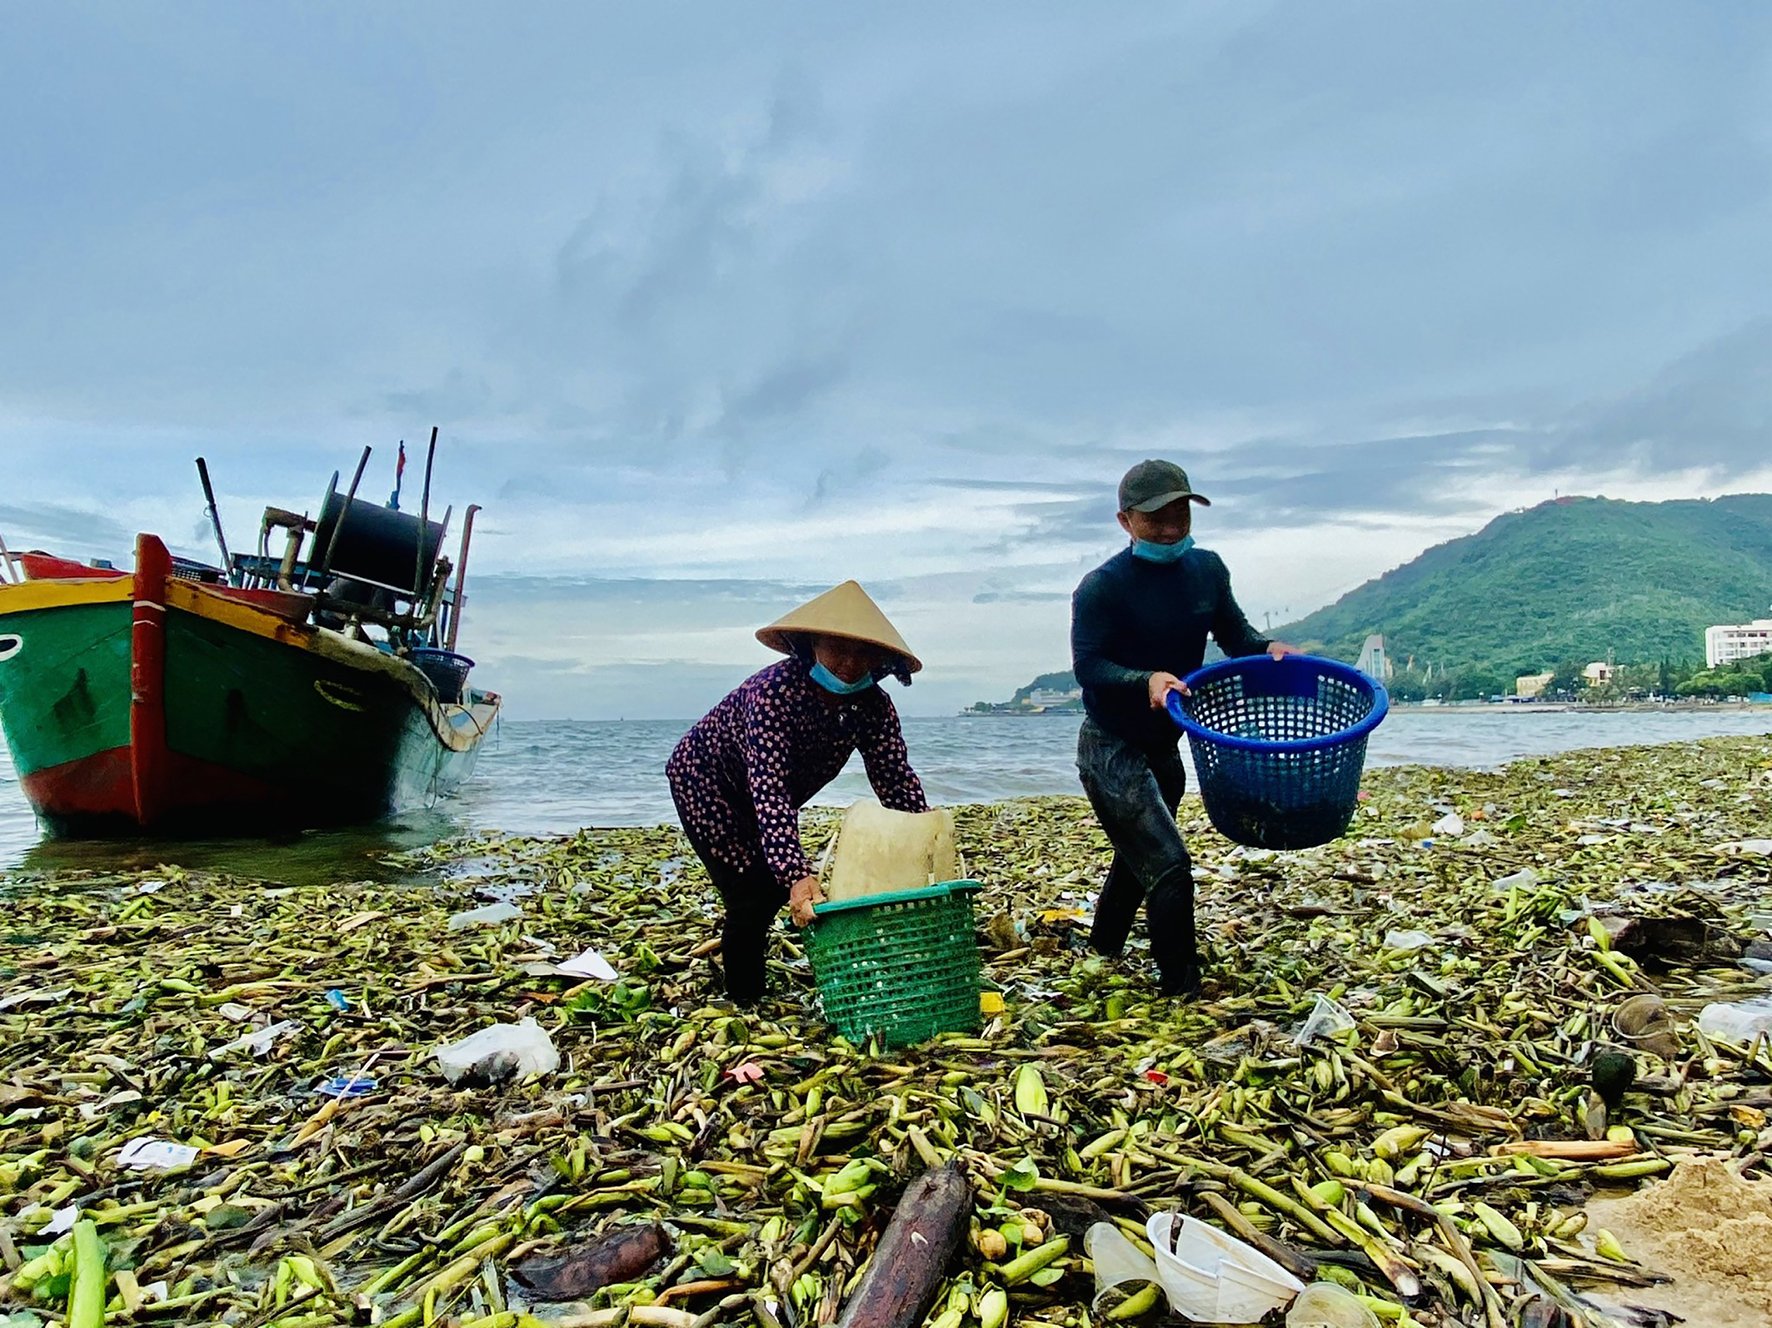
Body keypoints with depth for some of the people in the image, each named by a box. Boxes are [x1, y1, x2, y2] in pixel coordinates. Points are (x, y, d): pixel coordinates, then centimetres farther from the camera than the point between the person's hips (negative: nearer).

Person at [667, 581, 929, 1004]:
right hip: (703, 781, -6)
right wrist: (797, 874, -55)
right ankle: (744, 1004, 7)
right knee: (752, 893, -12)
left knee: (779, 885, 9)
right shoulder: (774, 692, -39)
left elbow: (896, 778, -20)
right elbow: (768, 789, -46)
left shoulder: (874, 707, -20)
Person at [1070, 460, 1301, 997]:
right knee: (1168, 866, -13)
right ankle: (1184, 991, 2)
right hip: (1111, 751, -8)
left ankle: (1102, 956, 44)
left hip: (1164, 747, 8)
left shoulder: (1206, 569, 0)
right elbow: (1087, 667, -24)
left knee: (1137, 858, 23)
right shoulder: (1102, 587, -21)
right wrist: (1147, 680, -39)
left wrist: (1268, 648, -15)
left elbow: (1234, 634, 6)